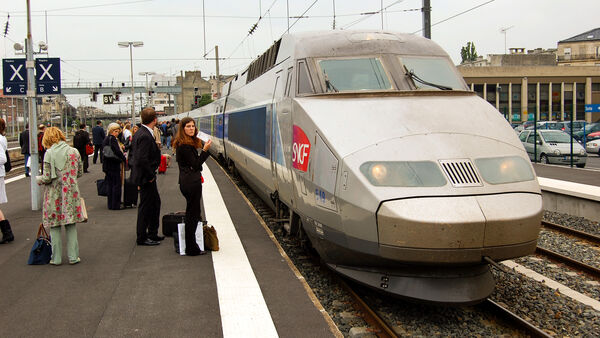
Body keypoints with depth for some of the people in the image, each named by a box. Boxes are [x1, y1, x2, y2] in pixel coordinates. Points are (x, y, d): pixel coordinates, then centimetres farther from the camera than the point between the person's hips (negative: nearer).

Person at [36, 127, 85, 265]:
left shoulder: (49, 153, -10)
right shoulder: (74, 151, 2)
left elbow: (48, 177, -12)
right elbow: (80, 172, 8)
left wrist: (38, 179, 9)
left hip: (55, 194, -3)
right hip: (71, 192, 3)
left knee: (54, 226, 7)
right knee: (71, 225, 11)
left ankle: (56, 258, 11)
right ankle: (73, 256, 12)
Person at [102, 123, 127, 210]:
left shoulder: (106, 139, 13)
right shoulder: (112, 139, -14)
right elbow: (116, 151, -22)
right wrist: (123, 158, -9)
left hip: (107, 165, 9)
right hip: (113, 165, -9)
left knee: (110, 185, 13)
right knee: (116, 184, -3)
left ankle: (111, 204, 18)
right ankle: (115, 205, -2)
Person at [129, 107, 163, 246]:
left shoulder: (139, 133, 8)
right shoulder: (145, 136, -23)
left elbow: (132, 155, 15)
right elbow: (142, 159, -28)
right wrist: (150, 176, -17)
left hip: (146, 177, 10)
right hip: (146, 177, -10)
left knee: (155, 202, 19)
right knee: (145, 206, 0)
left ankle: (152, 234, 30)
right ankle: (142, 238, 11)